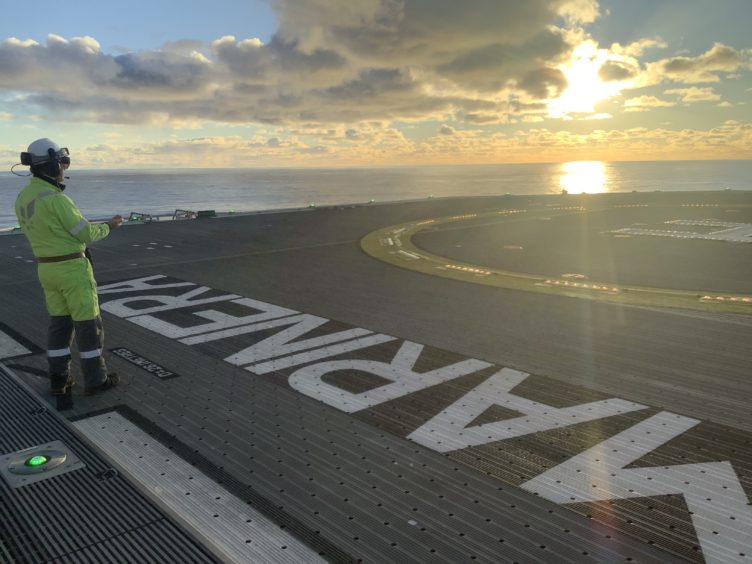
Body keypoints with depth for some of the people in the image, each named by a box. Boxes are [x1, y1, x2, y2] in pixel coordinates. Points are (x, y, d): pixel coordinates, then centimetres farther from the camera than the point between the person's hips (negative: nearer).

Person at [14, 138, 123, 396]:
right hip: (72, 269, -8)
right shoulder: (56, 199, -22)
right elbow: (85, 233, -16)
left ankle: (58, 380, 20)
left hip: (47, 268, 8)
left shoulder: (24, 198, 6)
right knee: (89, 323, 4)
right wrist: (108, 227, 3)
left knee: (60, 323, 17)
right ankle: (95, 379, 12)